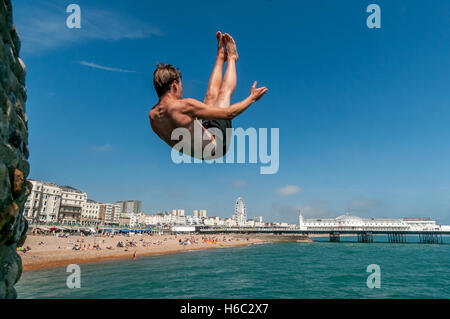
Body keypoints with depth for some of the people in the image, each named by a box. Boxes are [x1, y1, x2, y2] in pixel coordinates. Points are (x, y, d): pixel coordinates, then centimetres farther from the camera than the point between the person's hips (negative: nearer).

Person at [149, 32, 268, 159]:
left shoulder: (152, 115, -11)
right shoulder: (185, 106, -35)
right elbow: (229, 113, -28)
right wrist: (252, 97, -11)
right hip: (214, 149, -7)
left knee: (211, 96, 15)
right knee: (224, 92, 7)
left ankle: (221, 56, 37)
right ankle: (231, 58, 31)